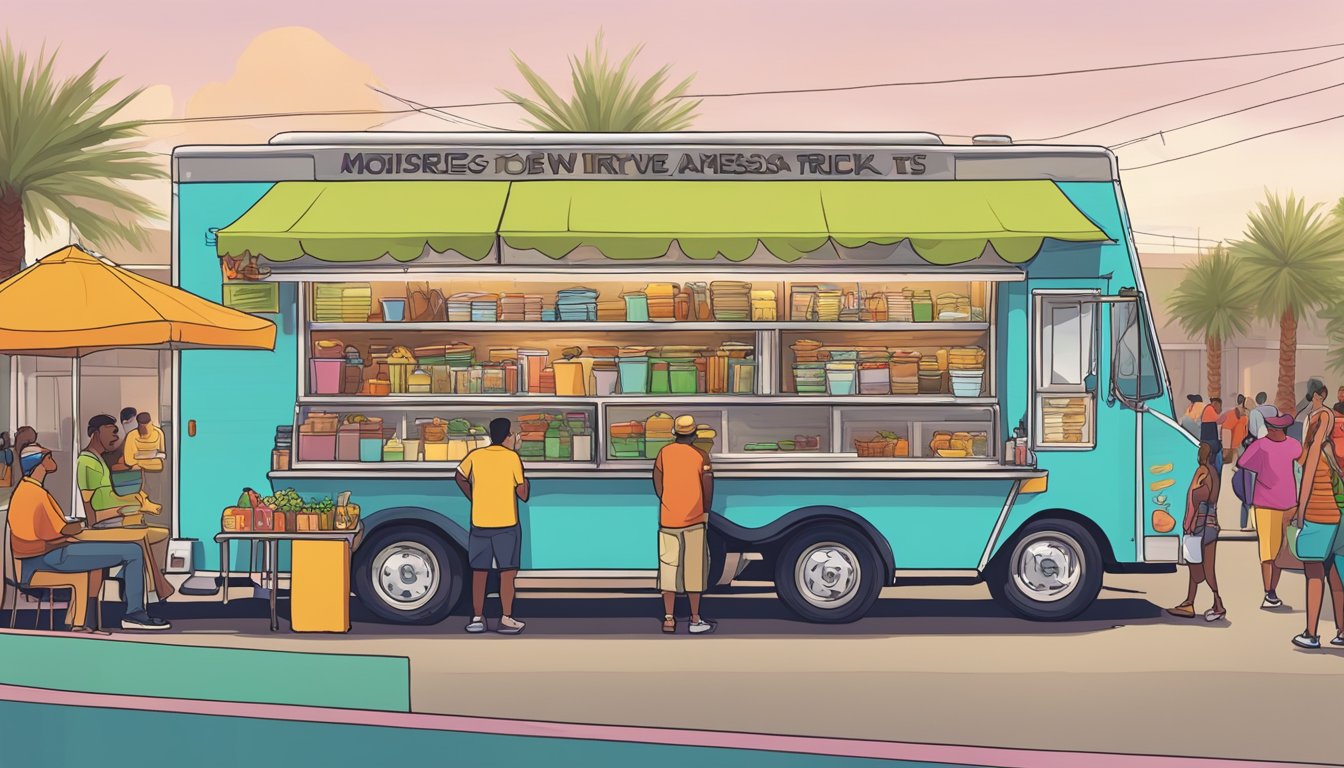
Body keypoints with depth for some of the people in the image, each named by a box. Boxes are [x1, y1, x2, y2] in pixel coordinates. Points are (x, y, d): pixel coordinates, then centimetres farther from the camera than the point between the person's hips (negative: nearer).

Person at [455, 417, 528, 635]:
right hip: (506, 524, -3)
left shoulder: (475, 456, 3)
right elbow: (523, 494, -3)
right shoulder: (512, 458, -6)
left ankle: (477, 618, 11)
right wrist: (525, 481, 16)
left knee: (479, 572, 9)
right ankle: (506, 619, -1)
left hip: (479, 524, 3)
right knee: (507, 572, 2)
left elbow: (461, 478, 20)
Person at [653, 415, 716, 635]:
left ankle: (668, 619, 8)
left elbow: (657, 480, 0)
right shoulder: (700, 455, -5)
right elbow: (708, 483, -13)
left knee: (668, 567, 8)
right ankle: (695, 620, 6)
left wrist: (667, 505, 12)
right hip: (694, 520, -3)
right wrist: (706, 511, 1)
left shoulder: (665, 452, 3)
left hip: (668, 520, 3)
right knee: (694, 569, 3)